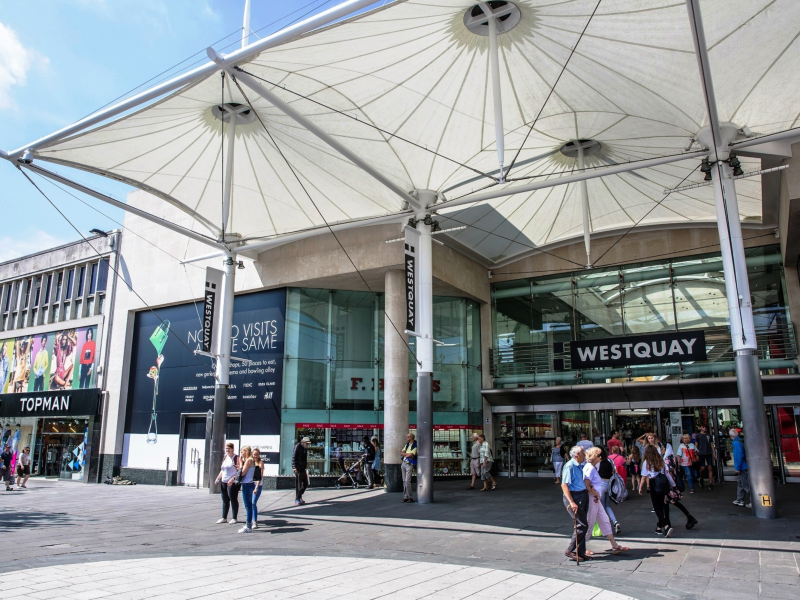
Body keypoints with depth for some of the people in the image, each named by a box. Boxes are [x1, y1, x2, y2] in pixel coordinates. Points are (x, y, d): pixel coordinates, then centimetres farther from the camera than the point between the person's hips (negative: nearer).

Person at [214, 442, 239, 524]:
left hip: (232, 483, -7)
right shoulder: (225, 458, 15)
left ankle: (234, 518, 6)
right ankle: (224, 518, 19)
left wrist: (233, 479, -26)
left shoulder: (236, 458, -9)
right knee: (225, 500, 11)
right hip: (223, 482, 7)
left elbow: (239, 471, -15)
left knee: (233, 500, -1)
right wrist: (218, 478, 12)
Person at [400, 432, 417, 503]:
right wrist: (408, 454, -6)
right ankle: (405, 497, 11)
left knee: (407, 481, -12)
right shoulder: (407, 444, 15)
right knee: (404, 481, 7)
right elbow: (401, 453, 10)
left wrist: (405, 454, -1)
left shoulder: (415, 446, -9)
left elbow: (410, 455, -19)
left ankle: (410, 497, -3)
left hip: (409, 464, -7)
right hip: (403, 463, 7)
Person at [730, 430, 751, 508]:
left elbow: (738, 456, -22)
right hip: (744, 467, 10)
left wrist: (737, 468, -16)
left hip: (743, 468, -10)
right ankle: (740, 500, 26)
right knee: (740, 483, 18)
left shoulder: (736, 443, -17)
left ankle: (753, 502, -2)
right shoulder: (741, 441, 10)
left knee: (746, 485, -4)